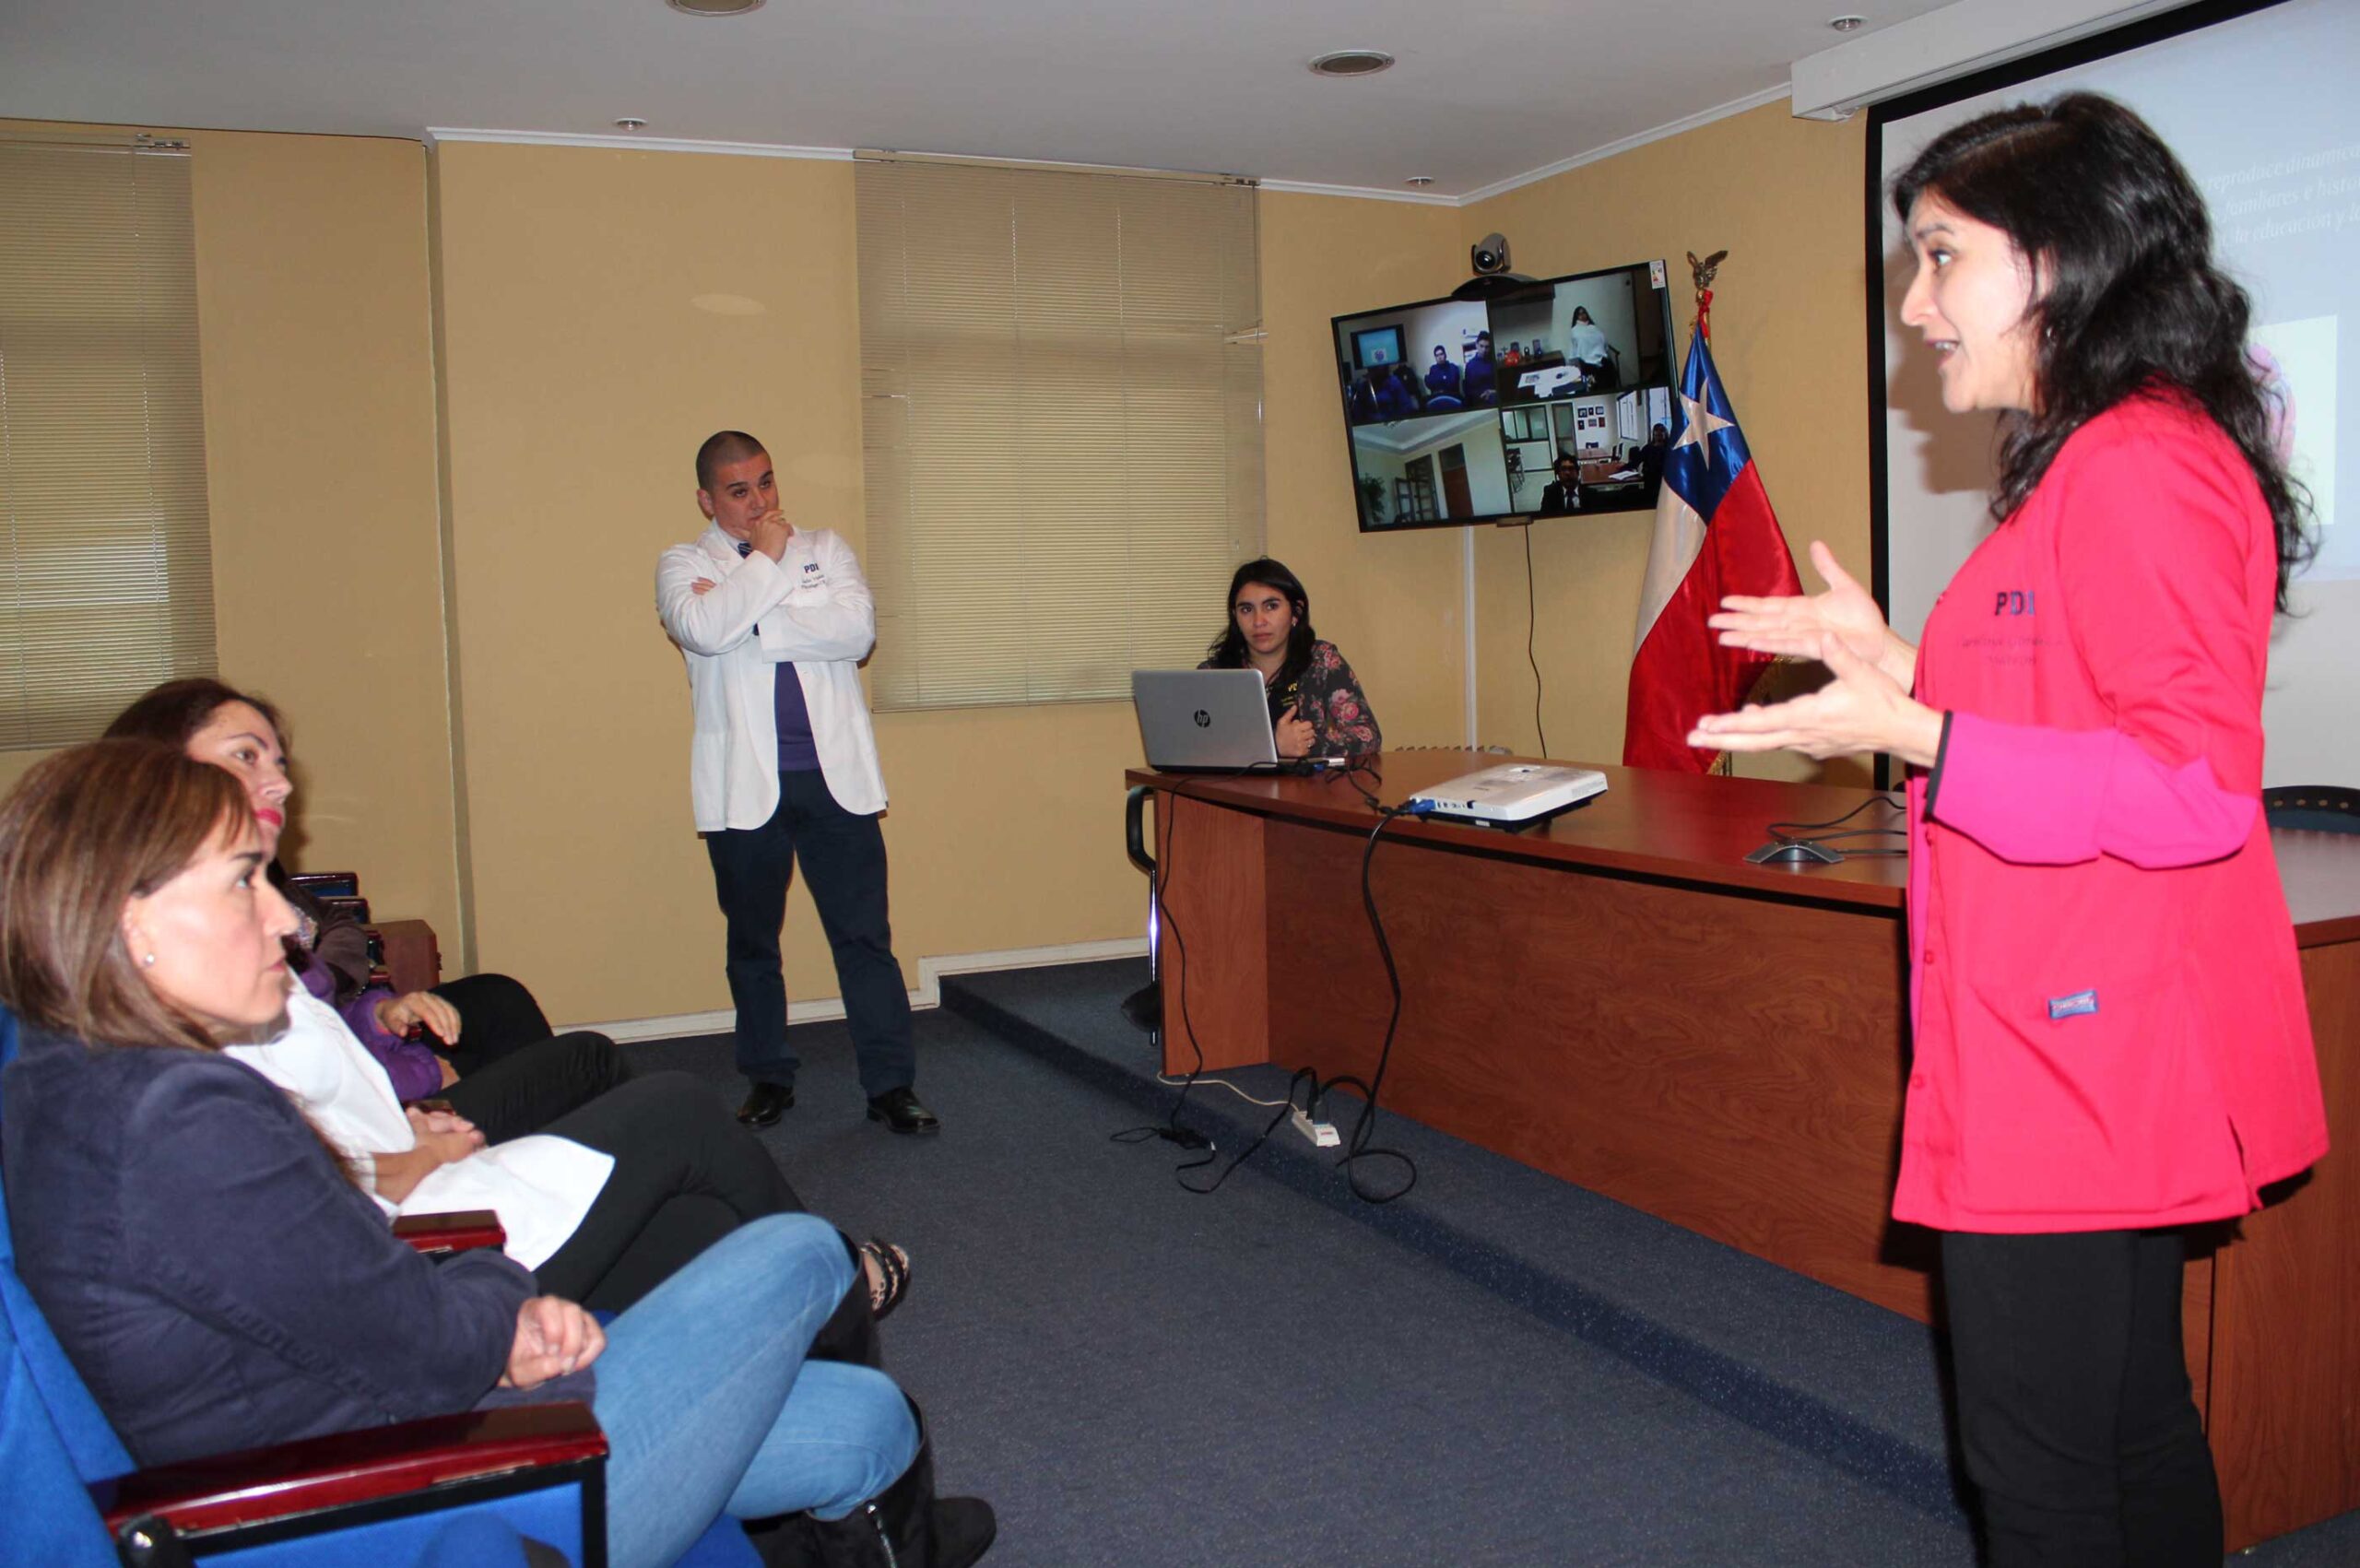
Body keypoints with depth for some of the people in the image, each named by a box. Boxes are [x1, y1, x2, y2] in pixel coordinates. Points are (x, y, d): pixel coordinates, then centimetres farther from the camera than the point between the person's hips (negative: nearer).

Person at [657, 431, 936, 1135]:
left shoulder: (824, 548, 12)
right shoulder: (684, 564, 7)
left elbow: (858, 628, -8)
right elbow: (703, 629, -17)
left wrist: (750, 621, -10)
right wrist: (766, 559, -8)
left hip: (835, 776, 1)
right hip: (744, 785, 0)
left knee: (865, 937, 0)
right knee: (752, 943, 11)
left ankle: (891, 1086, 7)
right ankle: (768, 1081, 25)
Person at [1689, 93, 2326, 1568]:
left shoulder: (2141, 467, -18)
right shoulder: (2083, 463, 16)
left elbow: (2195, 784, -23)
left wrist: (1911, 732, -26)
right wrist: (1897, 661, 15)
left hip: (2081, 1060, -11)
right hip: (2097, 1057, 11)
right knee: (2130, 1428, 22)